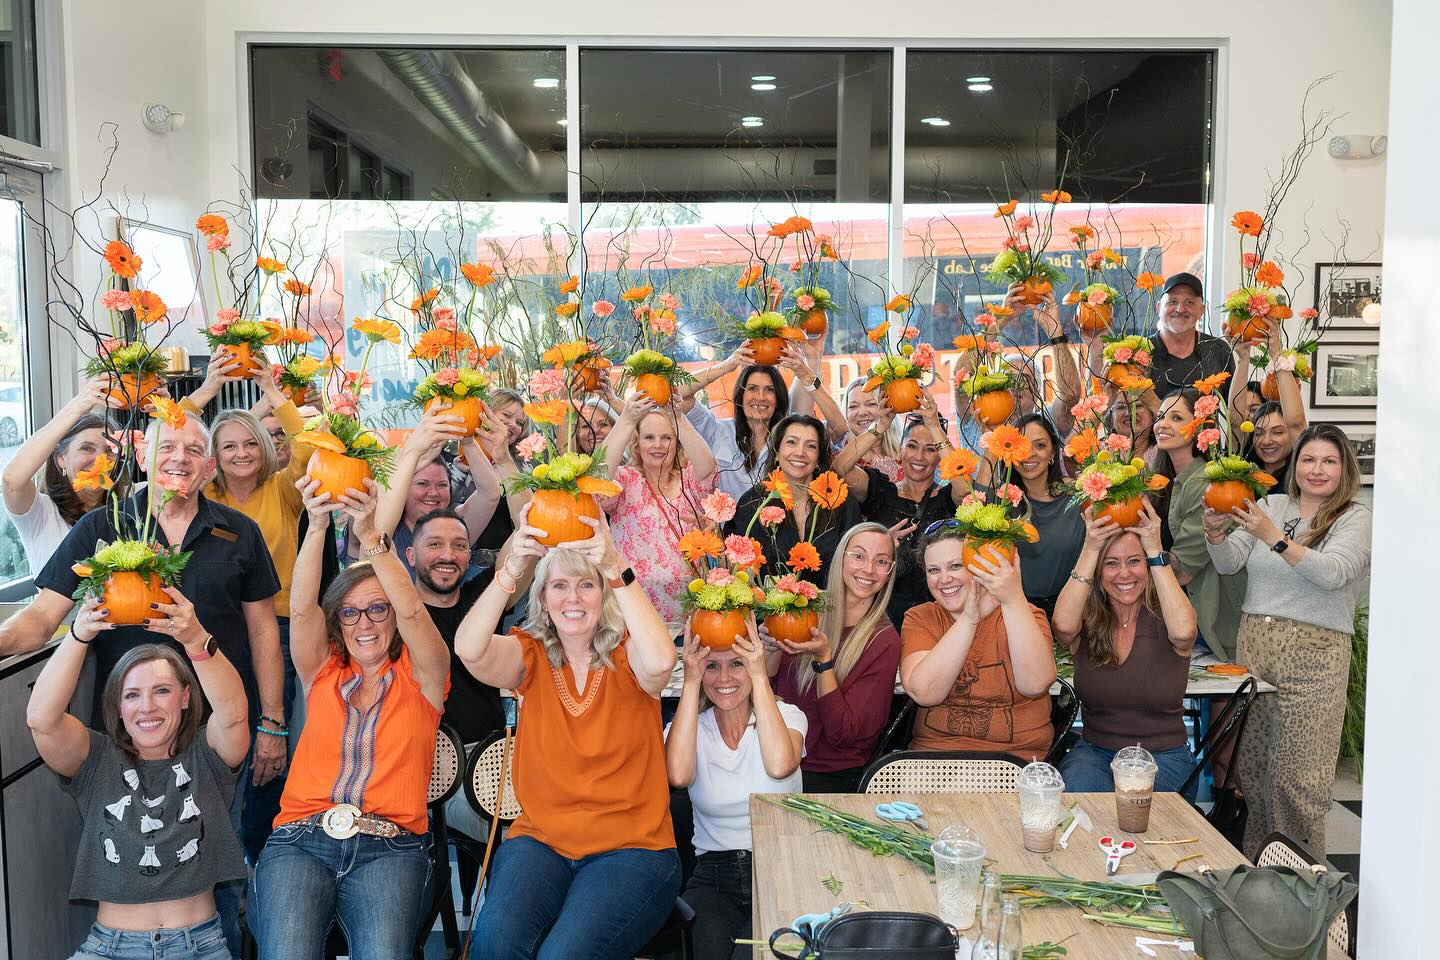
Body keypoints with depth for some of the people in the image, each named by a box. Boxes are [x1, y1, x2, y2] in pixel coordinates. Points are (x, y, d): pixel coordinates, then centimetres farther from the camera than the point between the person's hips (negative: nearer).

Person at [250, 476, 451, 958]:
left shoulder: (419, 676, 12)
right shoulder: (323, 674, 17)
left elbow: (412, 612, -8)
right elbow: (301, 609, -1)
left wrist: (371, 537, -21)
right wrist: (317, 526, -16)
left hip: (390, 848, -1)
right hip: (300, 839, 2)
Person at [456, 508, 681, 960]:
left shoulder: (625, 655, -1)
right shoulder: (531, 656, 4)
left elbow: (660, 661, -27)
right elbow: (469, 650, -18)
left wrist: (616, 569, -34)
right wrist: (514, 566, -31)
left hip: (631, 847, -2)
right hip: (540, 839, 2)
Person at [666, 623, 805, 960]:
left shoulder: (787, 716, 3)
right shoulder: (689, 727, 6)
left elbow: (779, 765, -22)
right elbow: (678, 775, -19)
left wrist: (760, 677, -18)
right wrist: (690, 682, -15)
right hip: (712, 876, 1)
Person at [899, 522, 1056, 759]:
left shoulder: (1023, 615, 2)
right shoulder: (919, 619, 6)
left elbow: (1035, 684, -19)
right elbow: (923, 693, -13)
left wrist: (1014, 599, -25)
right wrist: (970, 618, -19)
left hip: (1014, 756, -1)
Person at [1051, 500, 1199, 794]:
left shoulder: (1162, 618, -4)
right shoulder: (1087, 622, 0)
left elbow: (1183, 632, -30)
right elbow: (1063, 626, -26)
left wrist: (1155, 549, -26)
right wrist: (1090, 548, -23)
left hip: (1163, 756, -1)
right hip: (1094, 750, 1)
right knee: (1078, 782, -31)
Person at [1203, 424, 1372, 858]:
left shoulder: (1355, 518, 0)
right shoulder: (1270, 505, 11)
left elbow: (1333, 573, -17)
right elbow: (1229, 563, 5)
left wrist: (1274, 537, -25)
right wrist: (1215, 532, -15)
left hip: (1314, 652, -4)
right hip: (1255, 643, 4)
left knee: (1298, 773, -4)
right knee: (1251, 762, 8)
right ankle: (1255, 859, 23)